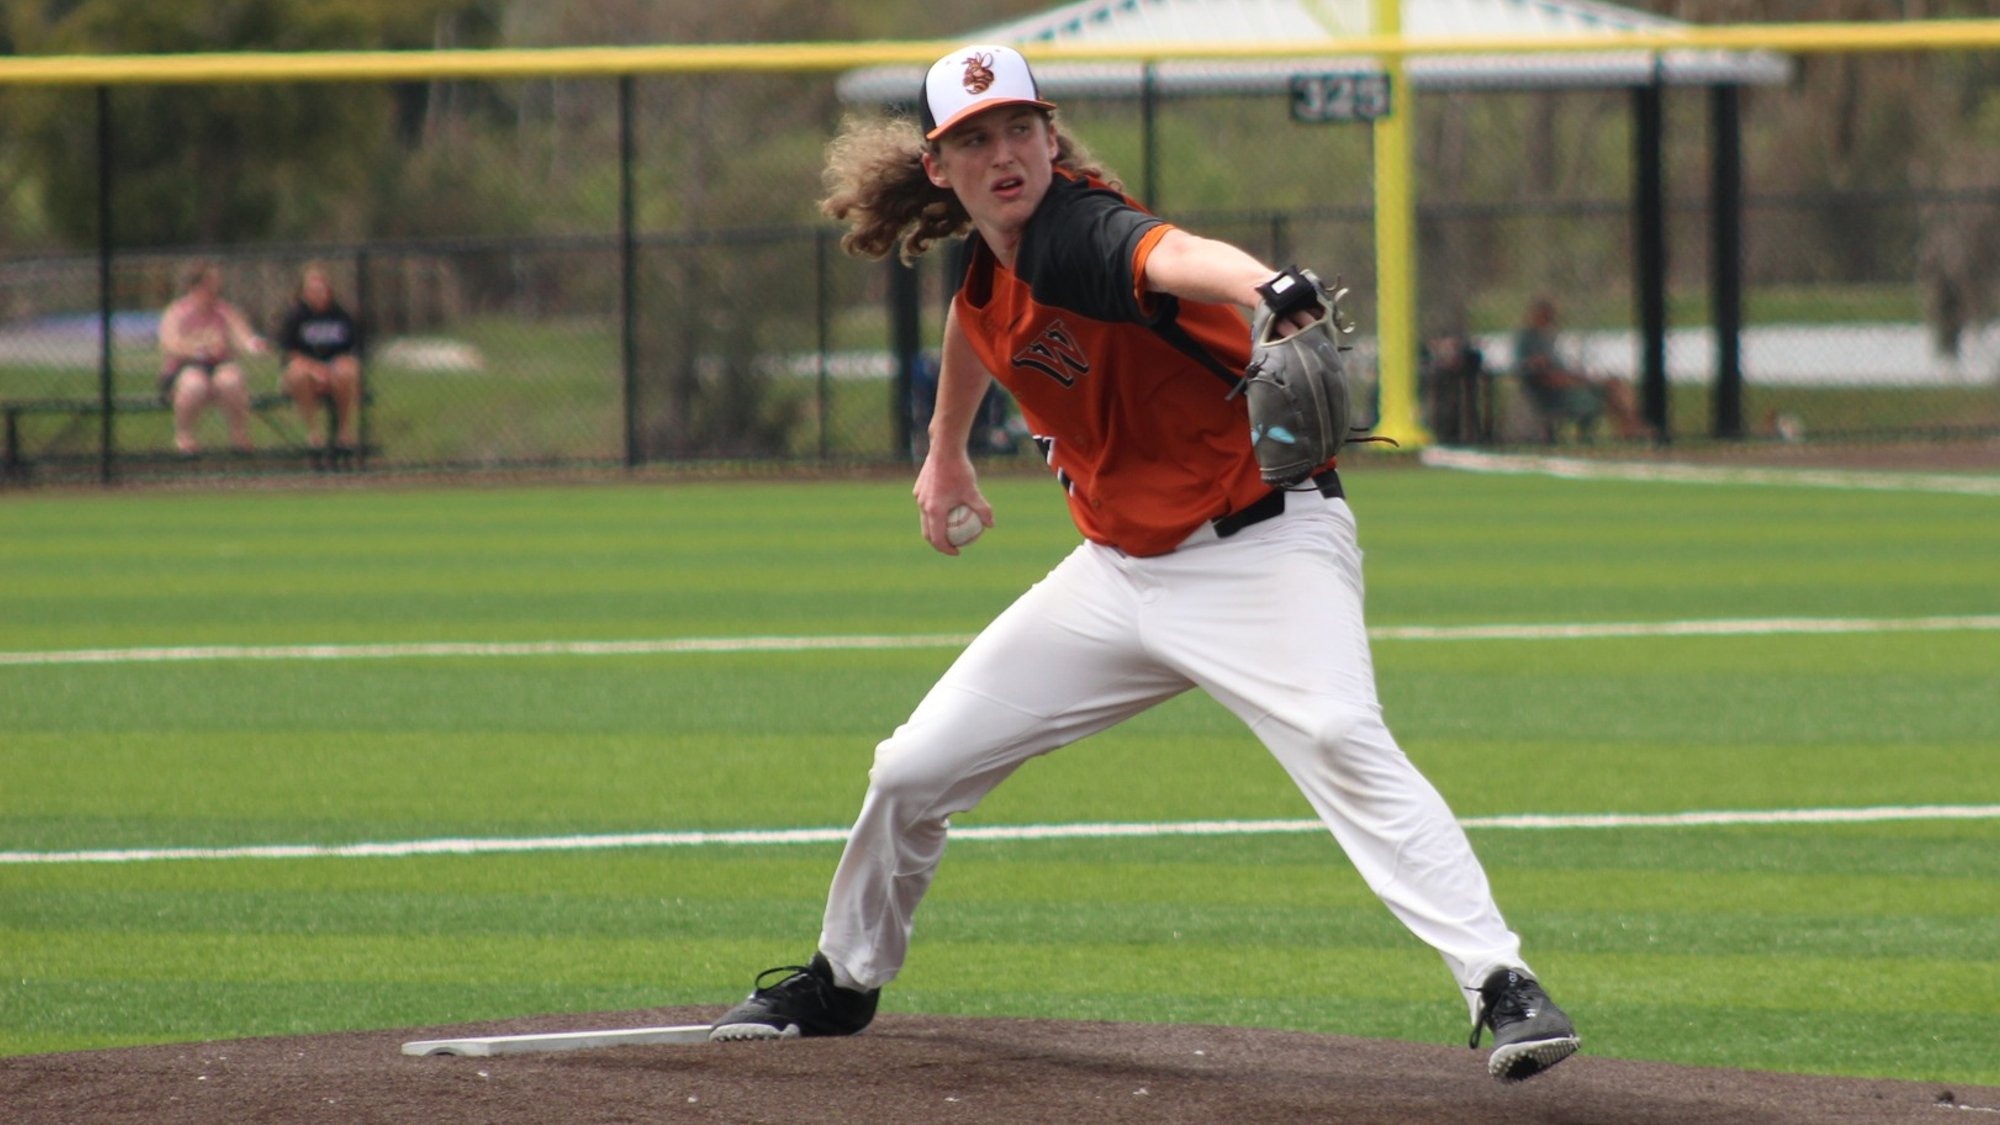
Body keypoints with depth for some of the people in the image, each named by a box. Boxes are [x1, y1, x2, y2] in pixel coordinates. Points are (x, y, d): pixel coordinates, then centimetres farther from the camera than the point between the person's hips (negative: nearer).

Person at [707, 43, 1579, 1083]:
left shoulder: (1078, 235, -24)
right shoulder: (988, 261, 0)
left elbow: (1172, 256, -49)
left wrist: (1265, 290, -71)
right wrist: (946, 447, 39)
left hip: (1262, 548, -8)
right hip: (1121, 567, 8)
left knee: (1341, 741, -35)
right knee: (913, 772, 12)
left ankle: (1500, 986, -37)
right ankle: (843, 981, 36)